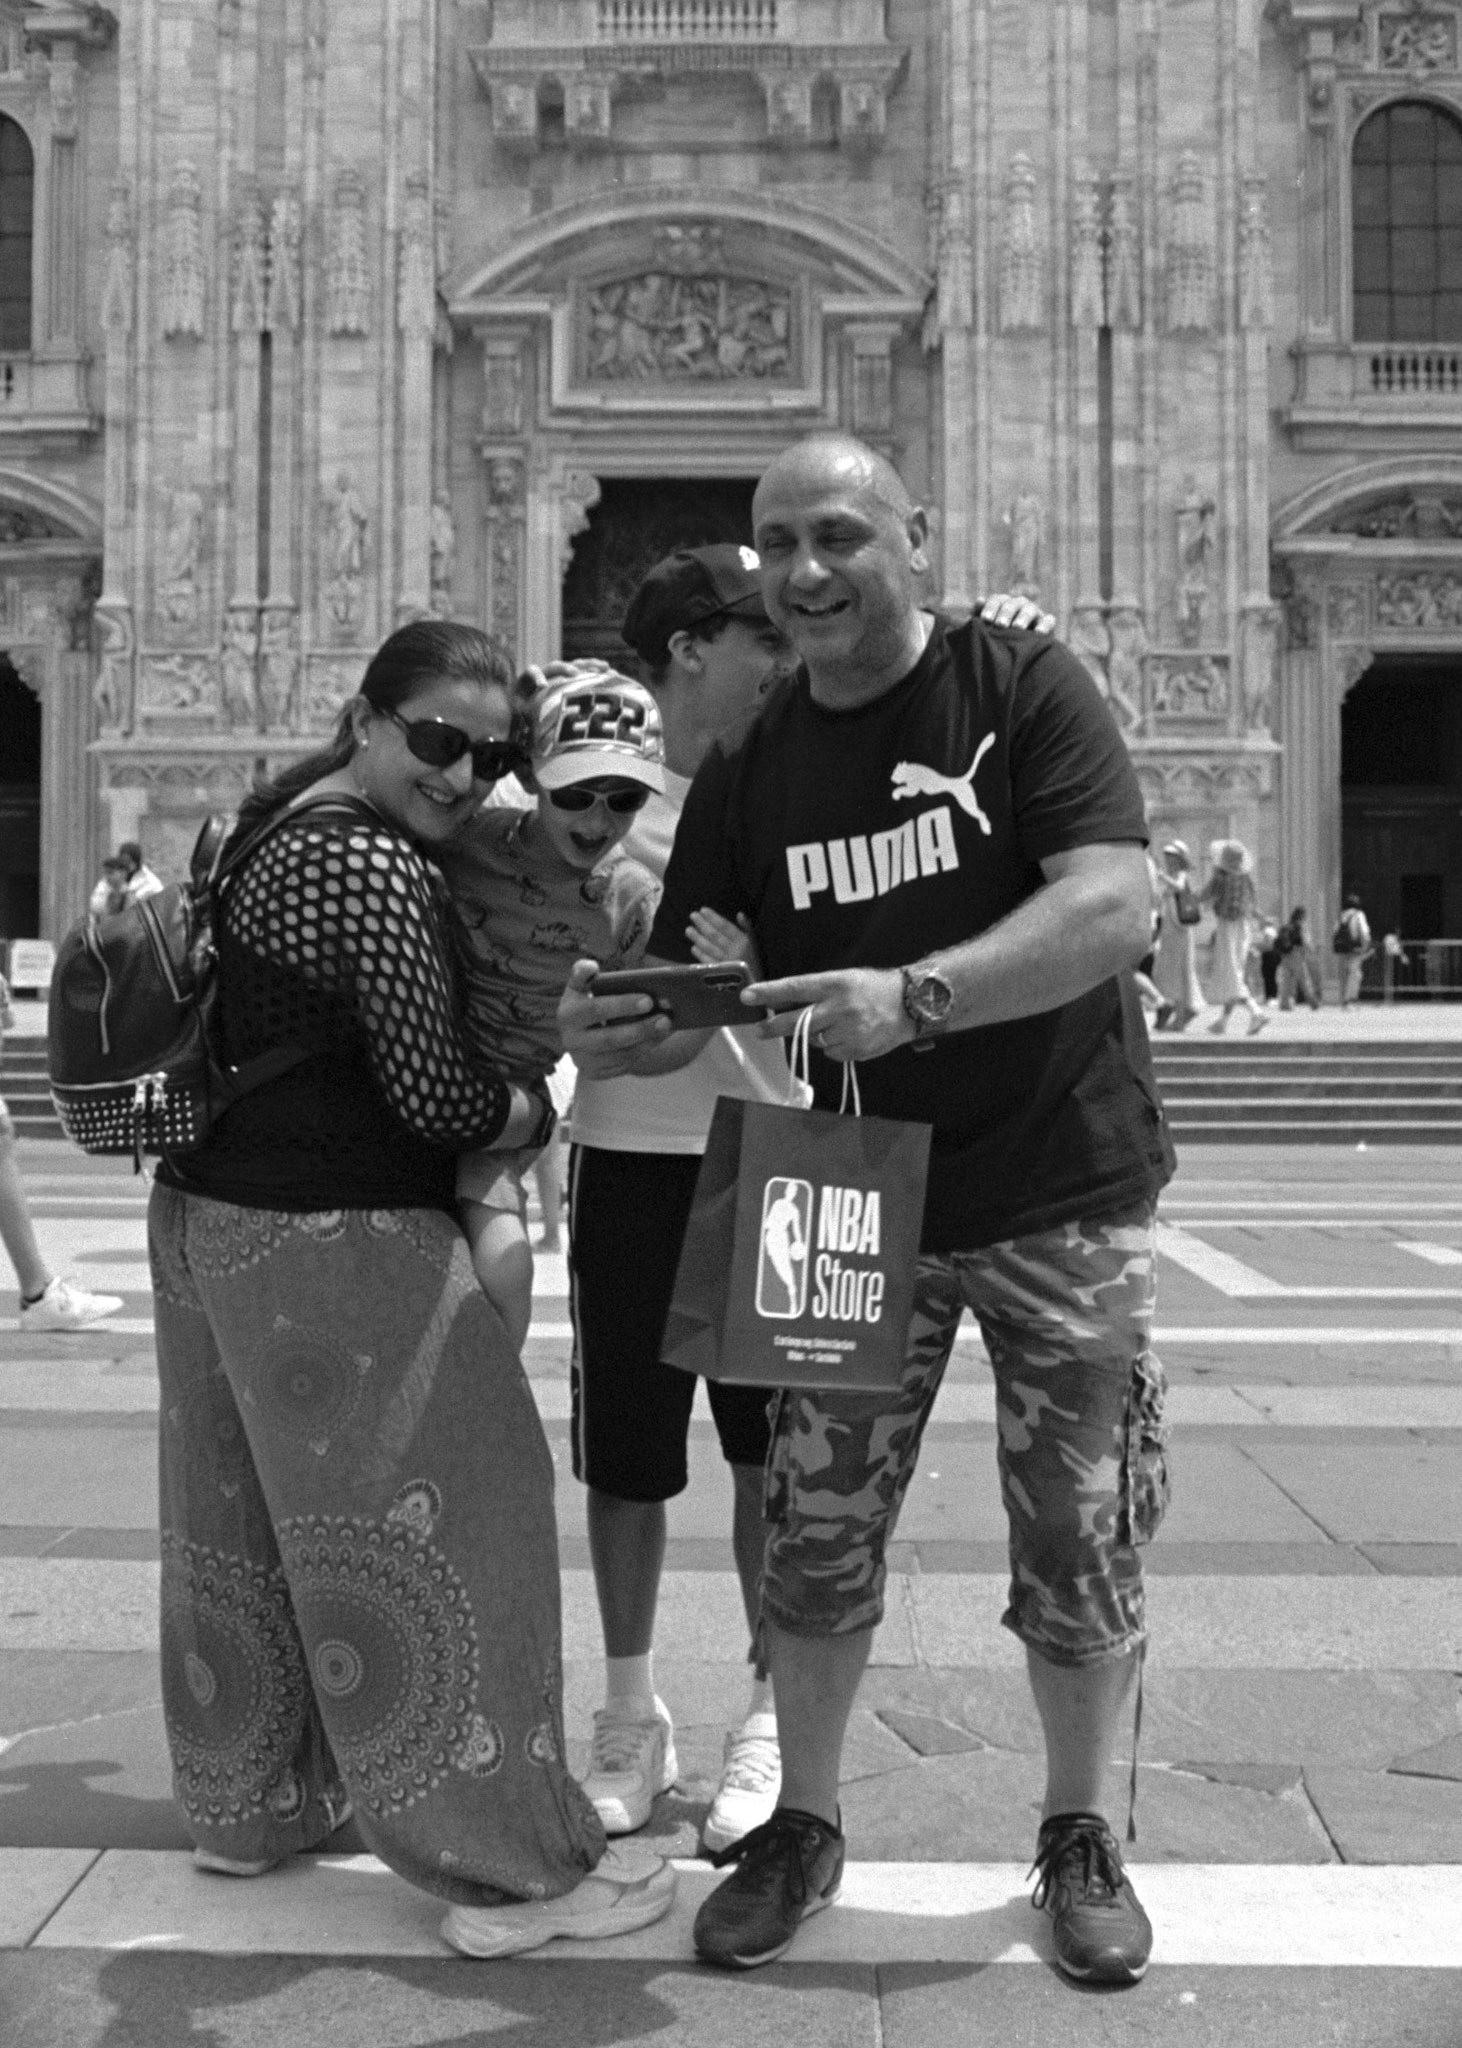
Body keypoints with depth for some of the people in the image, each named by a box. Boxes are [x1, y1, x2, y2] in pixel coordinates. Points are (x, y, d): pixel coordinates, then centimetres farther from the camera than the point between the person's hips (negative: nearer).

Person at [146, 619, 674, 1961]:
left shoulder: (280, 822, 13)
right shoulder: (377, 868, -18)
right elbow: (434, 1094, -21)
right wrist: (533, 1111, 0)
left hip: (212, 1213, 10)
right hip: (329, 1247, -10)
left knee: (252, 1520, 19)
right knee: (422, 1533, -2)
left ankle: (247, 1804, 35)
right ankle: (512, 1874, 7)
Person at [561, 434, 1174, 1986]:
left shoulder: (1026, 689, -9)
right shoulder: (745, 775, 2)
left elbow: (1113, 911, -21)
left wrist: (910, 998, -32)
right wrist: (610, 1028, -21)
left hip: (1063, 1191, -2)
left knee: (1079, 1542, 7)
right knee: (816, 1531, 6)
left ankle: (1079, 1834, 30)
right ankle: (803, 1826, 29)